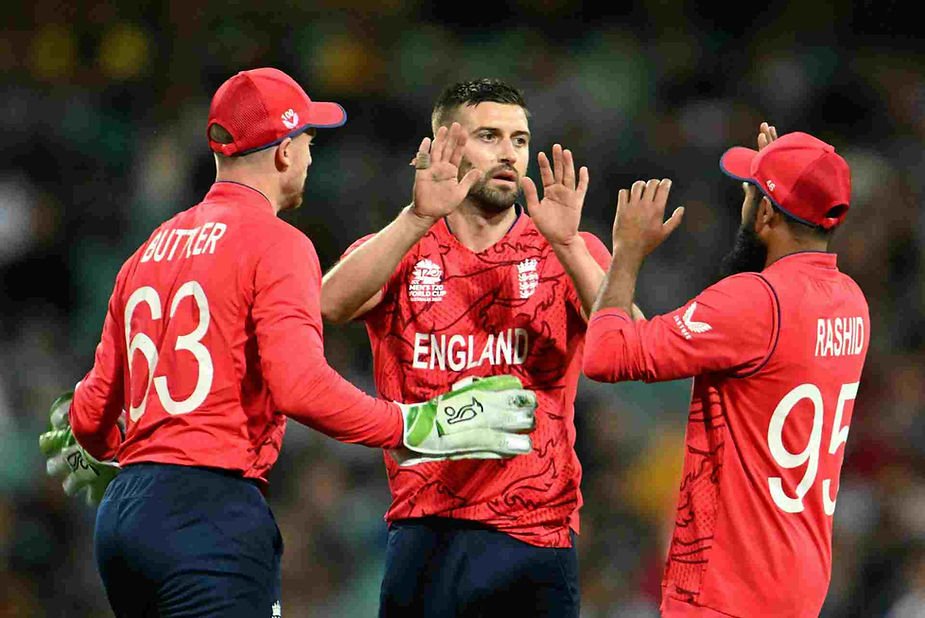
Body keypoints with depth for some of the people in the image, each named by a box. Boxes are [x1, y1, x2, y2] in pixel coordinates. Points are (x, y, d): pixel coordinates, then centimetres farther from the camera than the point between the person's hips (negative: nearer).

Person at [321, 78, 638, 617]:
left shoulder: (569, 254, 7)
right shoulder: (399, 251, 7)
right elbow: (332, 304, -15)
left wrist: (566, 245, -23)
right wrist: (420, 217, -26)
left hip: (535, 537, 0)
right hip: (425, 530, 0)